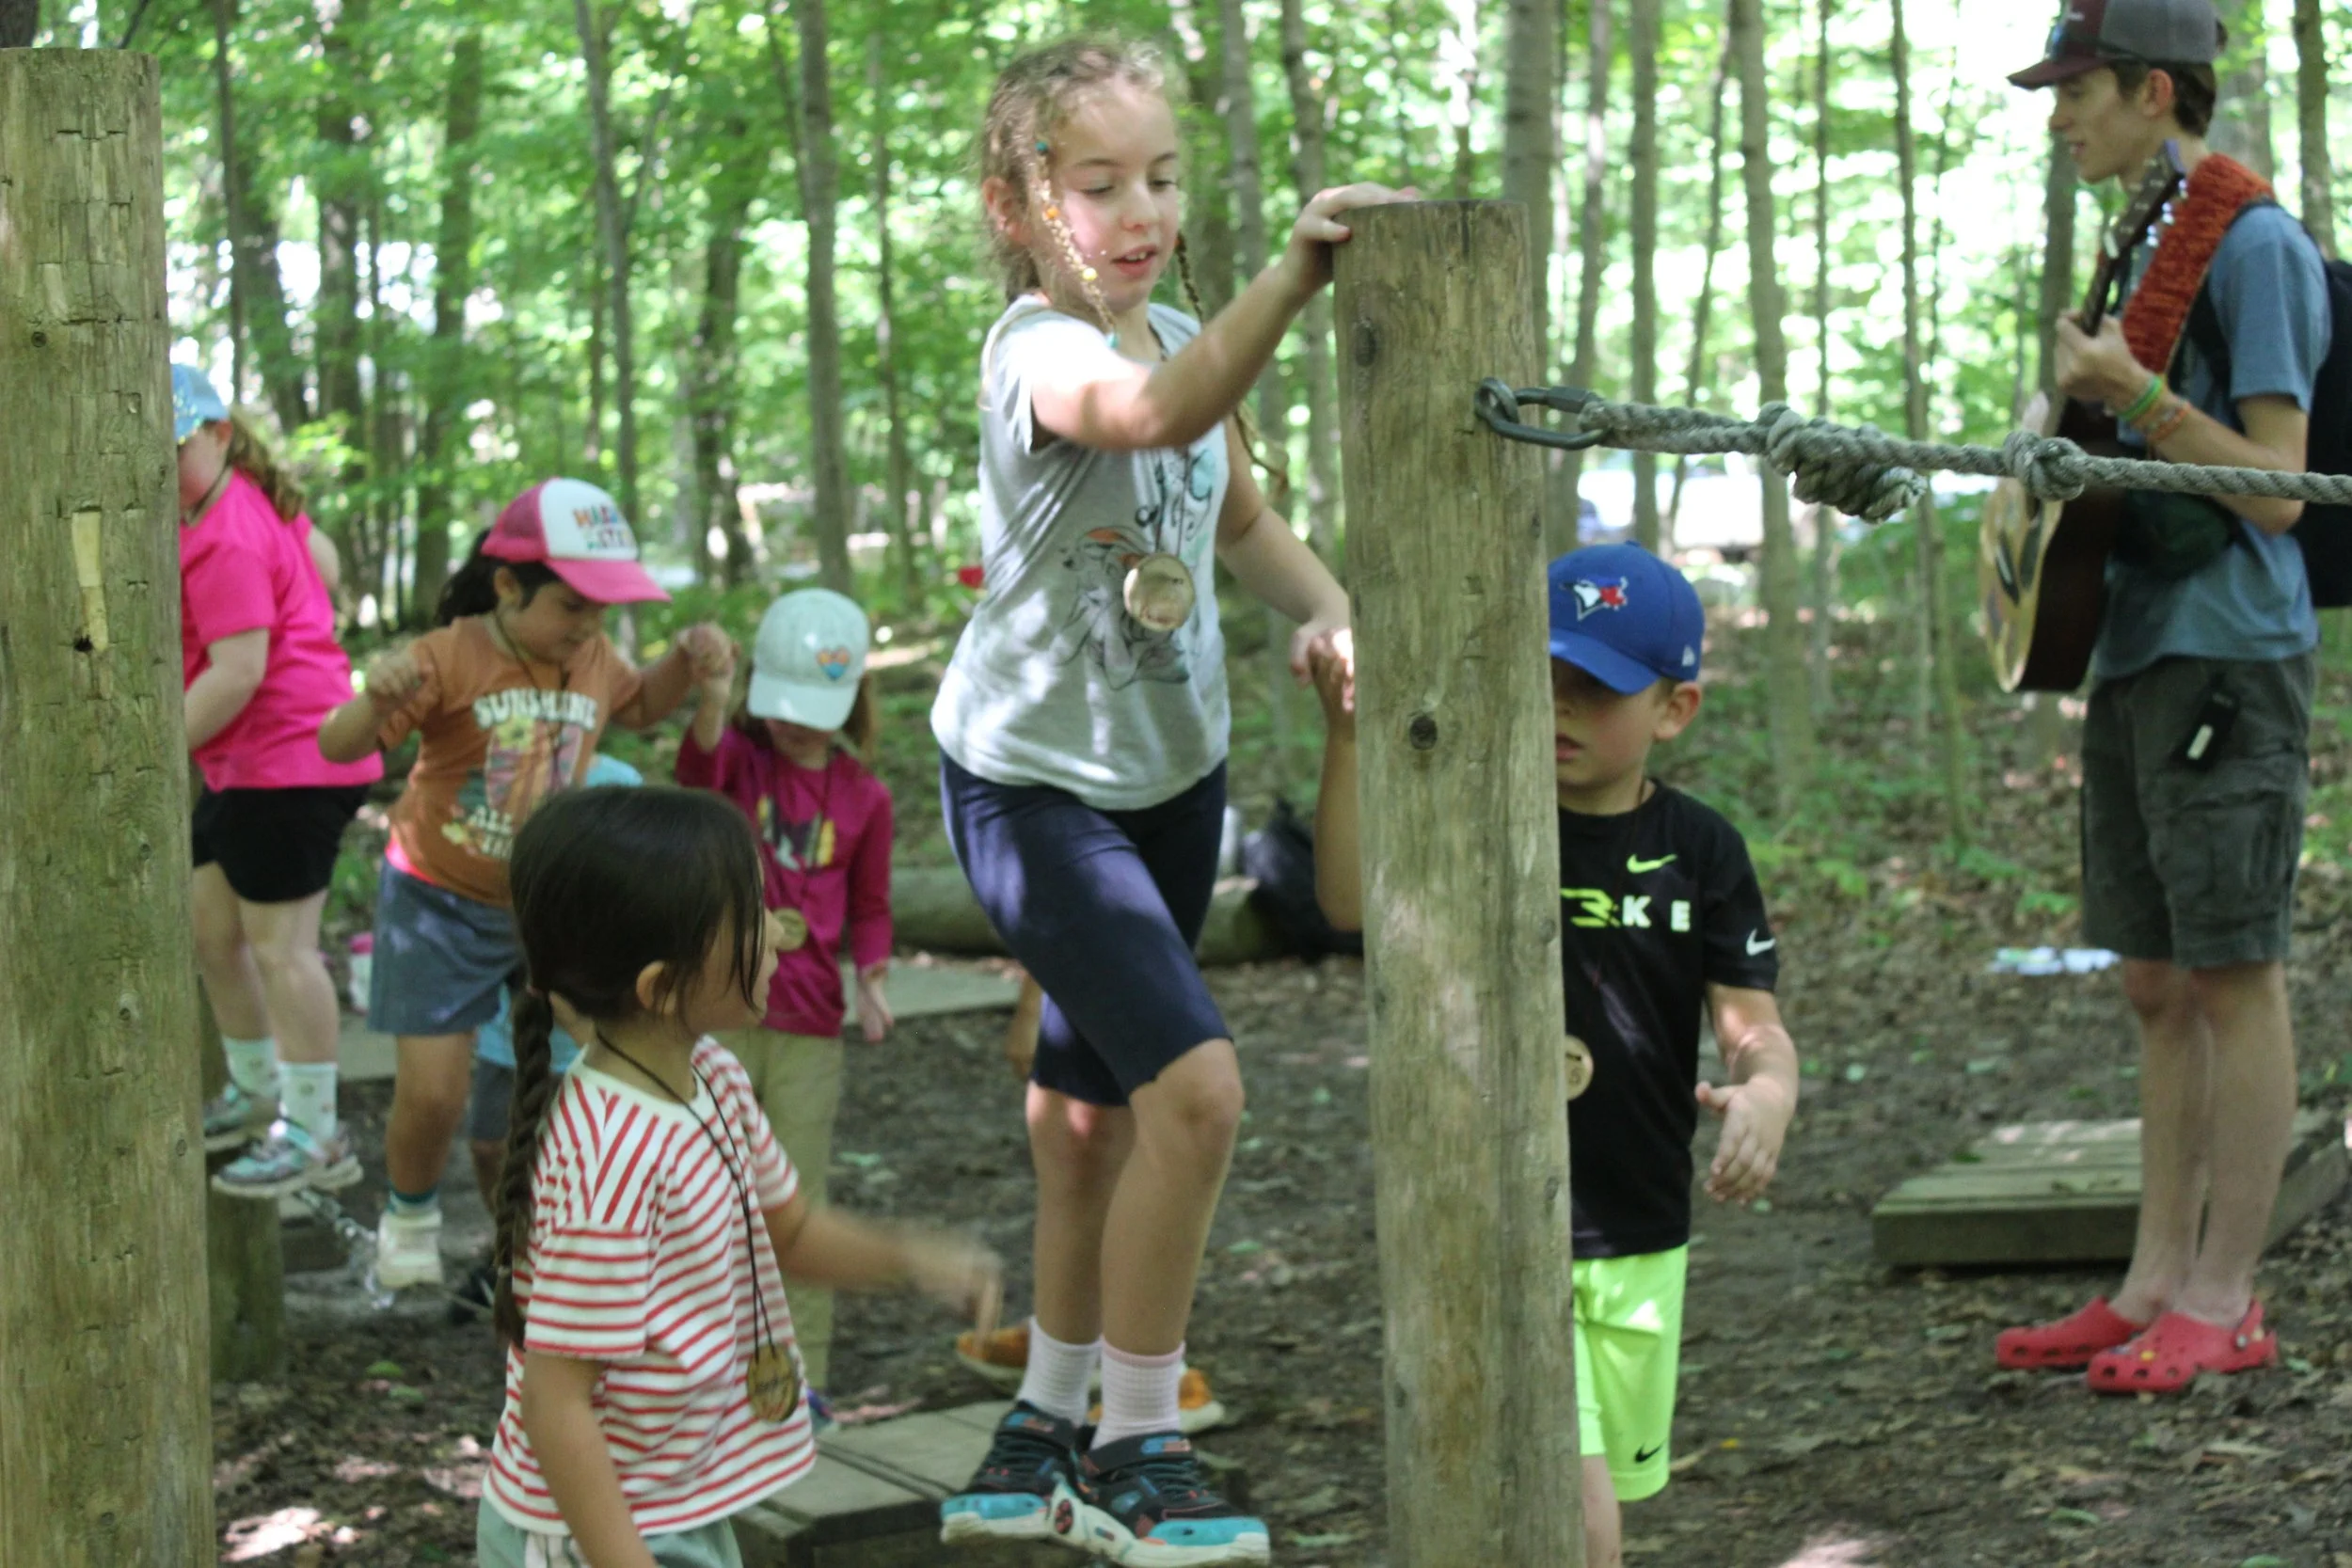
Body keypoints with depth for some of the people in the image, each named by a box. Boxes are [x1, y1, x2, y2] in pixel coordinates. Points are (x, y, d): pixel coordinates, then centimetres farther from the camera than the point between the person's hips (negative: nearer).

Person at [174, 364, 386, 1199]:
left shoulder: (224, 542, -19)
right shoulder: (260, 501, 11)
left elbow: (237, 674, -25)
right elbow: (321, 558, 27)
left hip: (285, 761, -11)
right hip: (248, 762, 11)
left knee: (278, 945, -5)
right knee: (211, 922, 18)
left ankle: (315, 1137, 3)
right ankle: (257, 1091, 34)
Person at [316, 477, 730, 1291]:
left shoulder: (594, 660, -4)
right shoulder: (450, 660, -21)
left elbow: (638, 706, 20)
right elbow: (337, 747, -25)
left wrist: (688, 658, -1)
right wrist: (377, 699, -48)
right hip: (441, 907, -4)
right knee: (433, 1094, -5)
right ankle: (411, 1212, 27)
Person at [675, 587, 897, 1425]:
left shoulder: (863, 796, 3)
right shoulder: (740, 759, -4)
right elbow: (698, 766, -29)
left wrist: (872, 979, -6)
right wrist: (711, 699, -50)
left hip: (809, 1026, 2)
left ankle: (801, 1375, 15)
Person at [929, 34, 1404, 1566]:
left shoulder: (1189, 339, 1)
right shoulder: (1041, 349, -23)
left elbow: (1242, 517, 17)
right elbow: (1153, 414, -46)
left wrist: (1332, 609, -3)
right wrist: (1292, 277, -60)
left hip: (1171, 773, 8)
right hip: (1034, 780, -8)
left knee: (1094, 1119, 17)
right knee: (1194, 1084, -20)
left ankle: (1048, 1436, 33)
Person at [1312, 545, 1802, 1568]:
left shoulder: (1700, 851, 0)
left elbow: (1752, 1024, -2)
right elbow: (1354, 901, -26)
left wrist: (1766, 1094, -25)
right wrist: (1347, 736, -39)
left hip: (1641, 1240, 4)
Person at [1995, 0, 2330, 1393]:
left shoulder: (2258, 246, -11)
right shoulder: (2148, 241, 17)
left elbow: (2278, 489, -16)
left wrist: (2131, 394, -19)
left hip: (2229, 661, -9)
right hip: (2138, 654, 9)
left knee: (2234, 980, -4)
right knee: (2159, 990, 11)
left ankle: (2222, 1304, 1)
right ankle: (2156, 1287, 17)